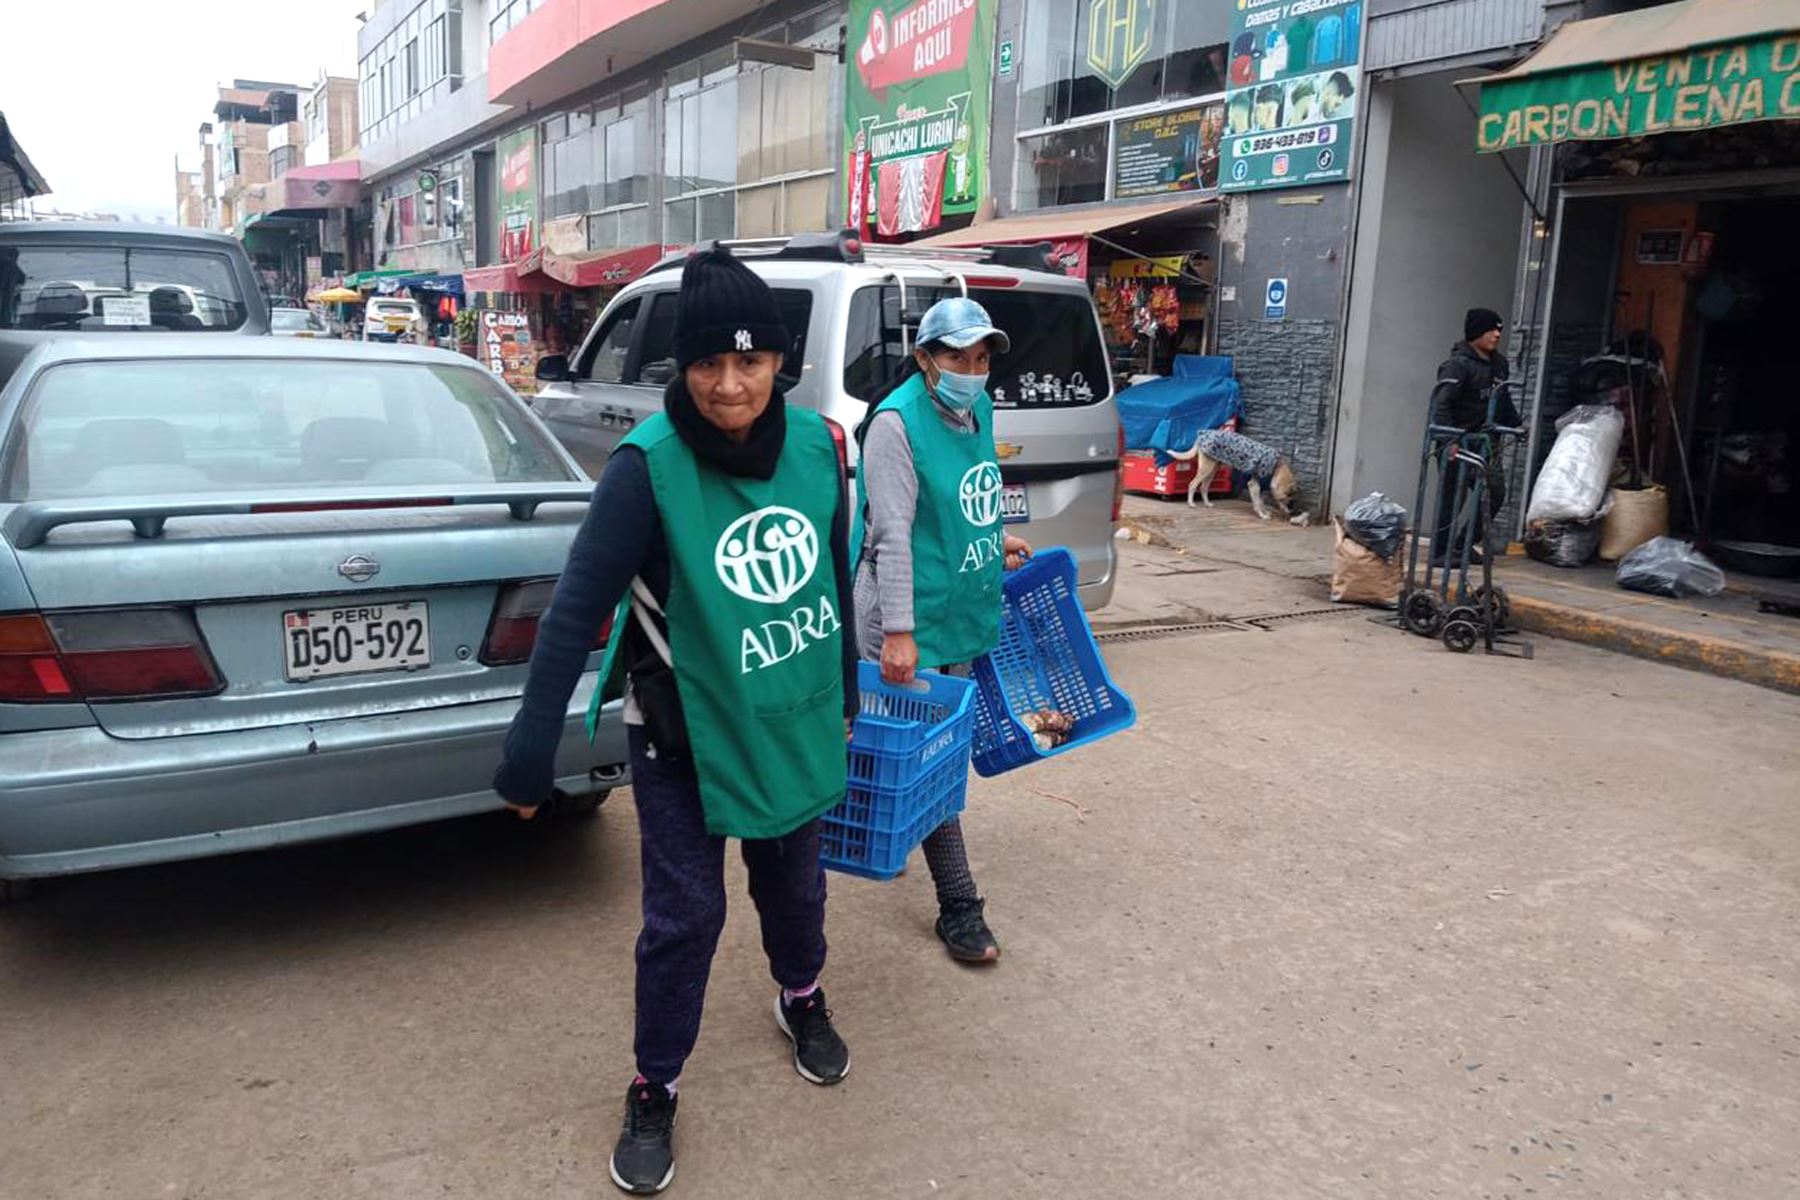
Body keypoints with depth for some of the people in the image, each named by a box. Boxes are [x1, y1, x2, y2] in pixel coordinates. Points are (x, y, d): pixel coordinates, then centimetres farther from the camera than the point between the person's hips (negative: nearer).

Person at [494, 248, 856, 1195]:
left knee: (794, 880, 22)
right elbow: (574, 610, -22)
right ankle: (653, 1091, 29)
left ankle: (802, 1001, 52)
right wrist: (529, 755, -23)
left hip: (795, 720, 4)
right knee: (684, 916, 4)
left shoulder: (813, 443, -9)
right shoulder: (647, 466, -23)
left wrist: (844, 693, 14)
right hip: (682, 731, -4)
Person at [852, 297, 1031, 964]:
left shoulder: (978, 411, 9)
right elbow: (892, 532, -22)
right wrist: (898, 631, -25)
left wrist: (994, 541, 12)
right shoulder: (897, 422, -16)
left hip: (963, 610, 8)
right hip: (913, 616, -8)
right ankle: (959, 906, 6)